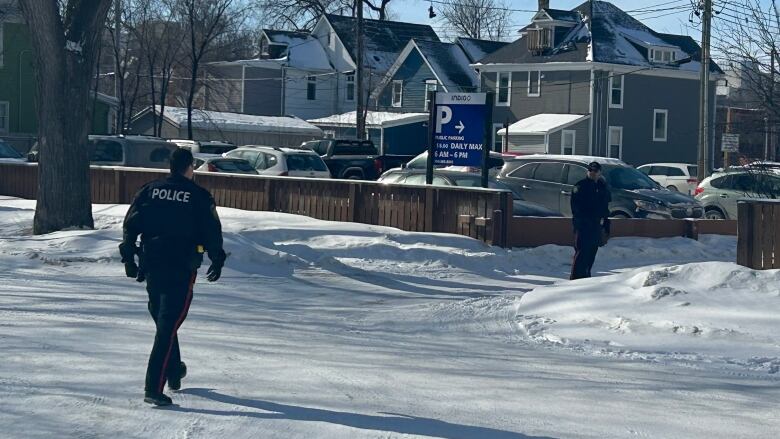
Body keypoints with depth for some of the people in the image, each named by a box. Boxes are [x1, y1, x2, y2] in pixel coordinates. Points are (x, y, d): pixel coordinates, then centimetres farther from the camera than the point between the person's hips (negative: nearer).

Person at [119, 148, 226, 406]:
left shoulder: (150, 191, 6)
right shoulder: (199, 196, -5)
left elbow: (130, 224, 5)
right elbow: (212, 232, -1)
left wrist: (129, 258, 12)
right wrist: (217, 261, 12)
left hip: (151, 266, 5)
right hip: (181, 269, -5)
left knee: (162, 321, 22)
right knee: (168, 326, -6)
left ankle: (174, 373, 37)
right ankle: (154, 387, -15)